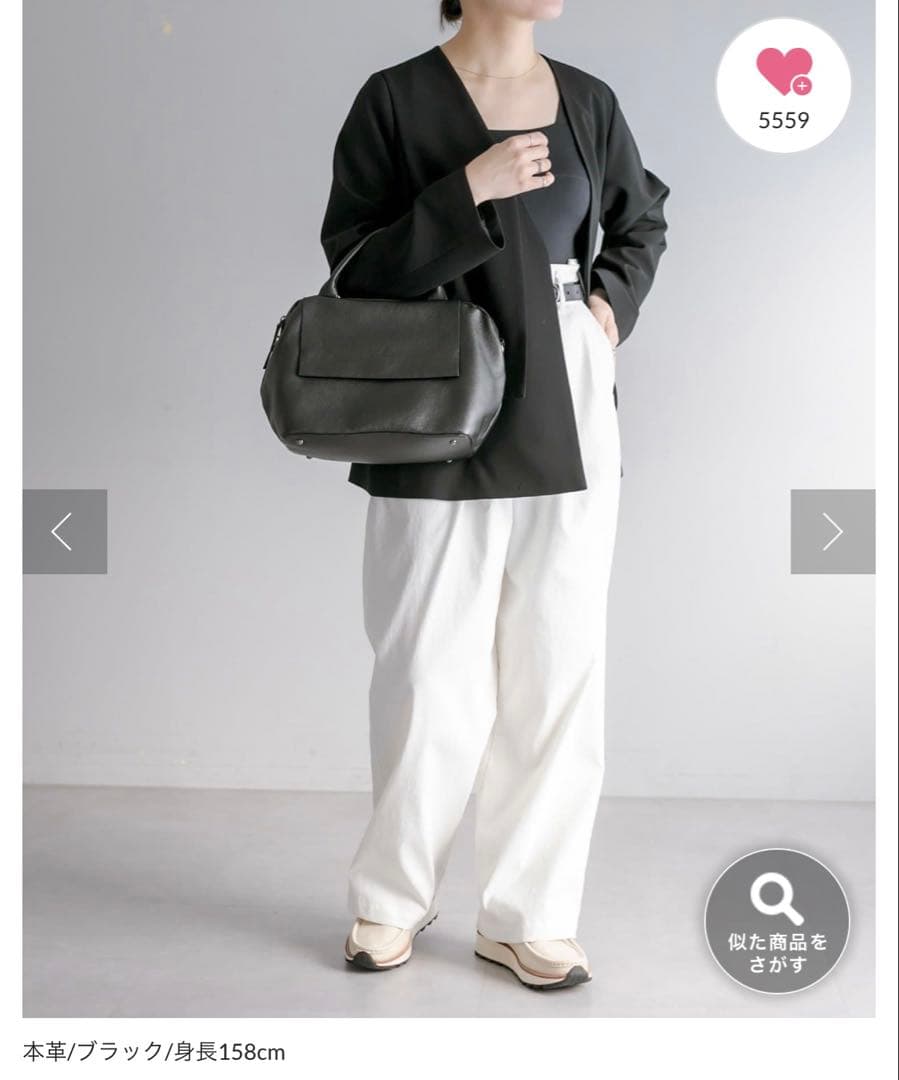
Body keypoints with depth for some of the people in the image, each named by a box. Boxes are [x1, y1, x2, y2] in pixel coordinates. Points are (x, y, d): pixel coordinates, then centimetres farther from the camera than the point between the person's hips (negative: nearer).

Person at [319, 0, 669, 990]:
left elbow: (642, 222, 24)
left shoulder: (588, 103, 7)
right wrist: (467, 193, -18)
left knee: (558, 672, 5)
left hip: (566, 422, 4)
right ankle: (391, 897, 24)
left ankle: (526, 915, 19)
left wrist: (613, 299, 5)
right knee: (431, 677, 1)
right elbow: (352, 266, -7)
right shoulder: (395, 101, -4)